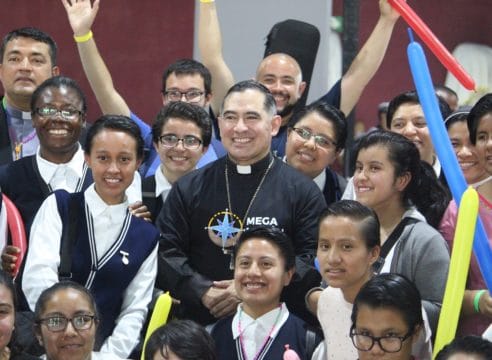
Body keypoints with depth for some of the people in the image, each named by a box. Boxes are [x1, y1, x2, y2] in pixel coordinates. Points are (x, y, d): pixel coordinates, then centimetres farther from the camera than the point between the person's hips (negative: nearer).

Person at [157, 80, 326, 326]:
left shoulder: (302, 191, 6)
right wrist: (203, 292, -11)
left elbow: (313, 260, -3)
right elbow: (166, 252, 6)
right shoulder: (190, 188, 12)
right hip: (200, 323, 1)